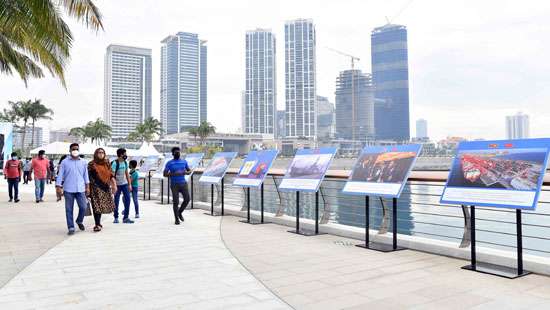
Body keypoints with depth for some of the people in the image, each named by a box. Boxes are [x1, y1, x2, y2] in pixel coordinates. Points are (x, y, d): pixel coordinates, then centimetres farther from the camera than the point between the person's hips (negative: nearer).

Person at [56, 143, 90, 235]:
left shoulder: (83, 162, 9)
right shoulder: (65, 162, 2)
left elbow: (86, 175, 13)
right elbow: (60, 175, 1)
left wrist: (87, 187, 9)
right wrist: (58, 188, -4)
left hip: (80, 189, 2)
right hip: (68, 190, -2)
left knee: (83, 207, -2)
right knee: (69, 209, 2)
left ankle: (79, 221, 26)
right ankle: (71, 228, 11)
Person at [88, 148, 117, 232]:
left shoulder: (106, 163, 11)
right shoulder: (91, 164, -2)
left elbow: (111, 175, 10)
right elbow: (88, 177, -4)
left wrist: (114, 185, 2)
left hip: (105, 188, 5)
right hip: (96, 188, -5)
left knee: (101, 205, 11)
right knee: (97, 206, -9)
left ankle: (98, 222, 28)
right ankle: (97, 225, -6)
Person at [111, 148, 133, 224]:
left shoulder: (125, 163, 7)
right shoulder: (115, 163, -13)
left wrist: (129, 184, 9)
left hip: (125, 184, 5)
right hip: (117, 185, -5)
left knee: (127, 199, -1)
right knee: (116, 201, 4)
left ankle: (126, 218, 4)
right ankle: (116, 218, 17)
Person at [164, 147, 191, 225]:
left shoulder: (184, 161, 6)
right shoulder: (169, 163, -3)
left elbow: (189, 171, 14)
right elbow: (165, 174, -5)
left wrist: (185, 172, -9)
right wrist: (174, 174, -21)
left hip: (183, 183, 3)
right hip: (174, 184, -3)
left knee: (187, 199, -5)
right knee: (175, 202, -3)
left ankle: (180, 212, 21)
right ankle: (177, 219, 12)